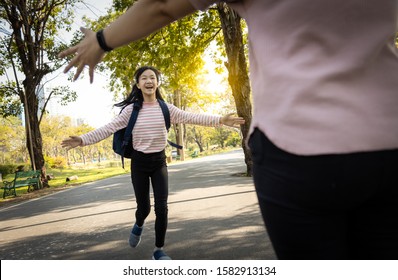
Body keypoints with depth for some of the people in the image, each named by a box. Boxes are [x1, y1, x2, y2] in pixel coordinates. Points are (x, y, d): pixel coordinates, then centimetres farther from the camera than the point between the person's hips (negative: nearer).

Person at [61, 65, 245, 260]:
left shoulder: (166, 108, -3)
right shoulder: (131, 109, -5)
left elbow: (192, 118, -11)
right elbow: (109, 129, -9)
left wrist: (220, 120, -22)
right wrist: (83, 140, -21)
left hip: (159, 162, 1)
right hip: (139, 162, -1)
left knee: (161, 208, -5)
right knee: (144, 207, 4)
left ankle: (159, 250, 15)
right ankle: (138, 226, 43)